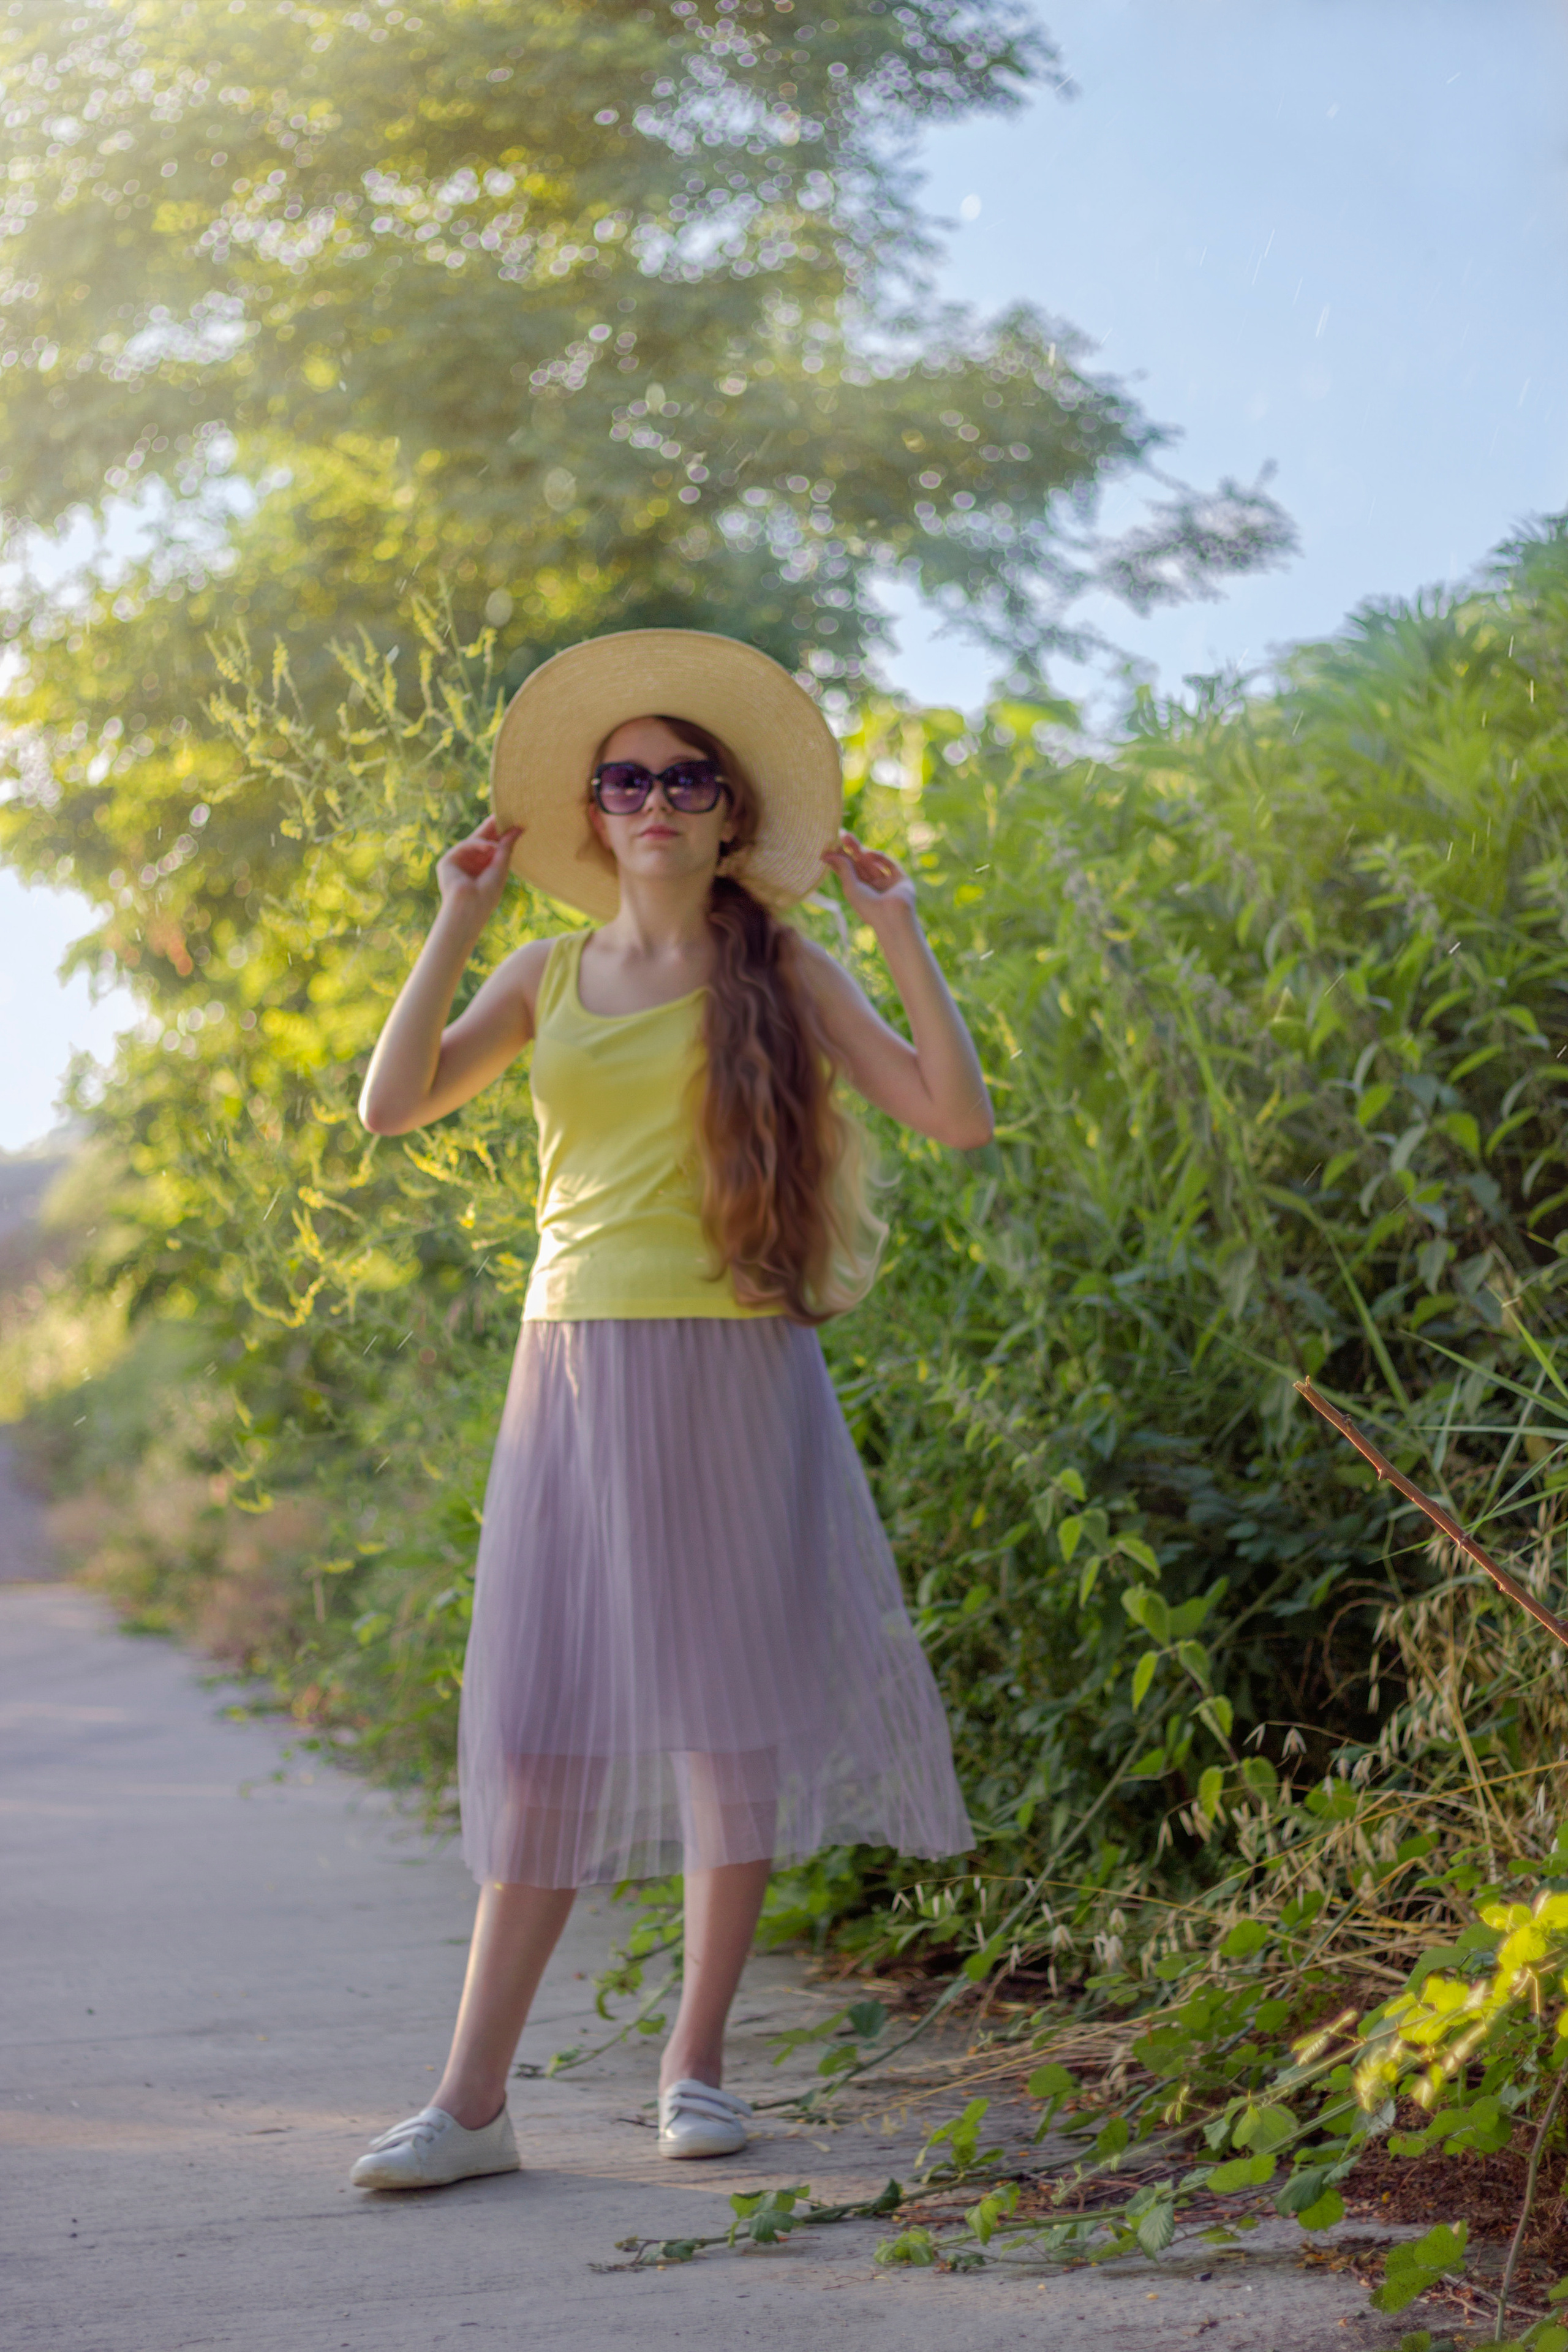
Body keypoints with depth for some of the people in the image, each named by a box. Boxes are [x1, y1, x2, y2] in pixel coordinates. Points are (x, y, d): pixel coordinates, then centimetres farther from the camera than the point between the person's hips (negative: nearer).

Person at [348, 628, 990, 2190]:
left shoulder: (779, 973, 5)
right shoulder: (552, 973, 12)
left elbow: (958, 1117, -4)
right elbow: (392, 1104, 1)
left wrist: (898, 932, -6)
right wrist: (456, 924, 0)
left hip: (734, 1371, -2)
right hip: (576, 1364, 2)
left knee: (729, 1705, 1)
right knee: (542, 1719, -1)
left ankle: (696, 2064, 14)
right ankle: (473, 2098, 0)